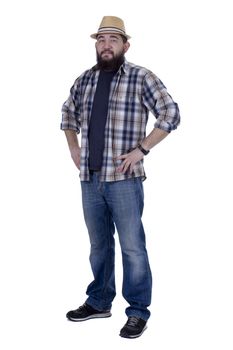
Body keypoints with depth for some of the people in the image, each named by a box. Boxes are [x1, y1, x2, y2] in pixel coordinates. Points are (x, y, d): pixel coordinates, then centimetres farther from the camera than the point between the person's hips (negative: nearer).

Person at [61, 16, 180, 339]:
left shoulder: (141, 78, -6)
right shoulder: (85, 80, 10)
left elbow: (171, 114, -12)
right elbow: (68, 113, 27)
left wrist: (141, 149, -15)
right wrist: (74, 148, 16)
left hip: (124, 179, -5)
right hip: (90, 179, 5)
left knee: (132, 247, 0)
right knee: (98, 245, 16)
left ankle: (138, 312, 13)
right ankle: (99, 302, 31)